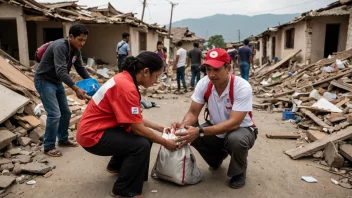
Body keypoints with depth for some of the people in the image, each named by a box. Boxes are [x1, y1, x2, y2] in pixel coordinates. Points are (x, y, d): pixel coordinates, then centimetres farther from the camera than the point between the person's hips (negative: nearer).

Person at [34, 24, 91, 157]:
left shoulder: (76, 50, -1)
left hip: (57, 82, 9)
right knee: (54, 114, -13)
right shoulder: (60, 47, -28)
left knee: (66, 112, 11)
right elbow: (61, 71, -37)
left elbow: (81, 69, 6)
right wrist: (76, 89, -42)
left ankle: (63, 139, 28)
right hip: (44, 81, -9)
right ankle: (48, 147, 1)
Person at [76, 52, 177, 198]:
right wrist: (165, 143, -11)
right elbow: (138, 129, -24)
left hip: (99, 128, 10)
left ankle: (116, 166, 31)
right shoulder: (126, 87, -26)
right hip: (93, 135, -10)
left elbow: (135, 119, 10)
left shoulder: (125, 79, 3)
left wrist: (159, 128, 10)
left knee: (146, 135, 11)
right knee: (142, 144, -22)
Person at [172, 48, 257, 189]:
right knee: (190, 134, -21)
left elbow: (233, 123, -35)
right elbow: (193, 113, -11)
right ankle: (217, 158, 13)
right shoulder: (203, 84, -15)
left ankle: (239, 172, -1)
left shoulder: (242, 87, -29)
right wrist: (183, 125, -36)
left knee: (236, 139, -38)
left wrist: (199, 131, -45)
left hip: (241, 130, -4)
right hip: (216, 128, 5)